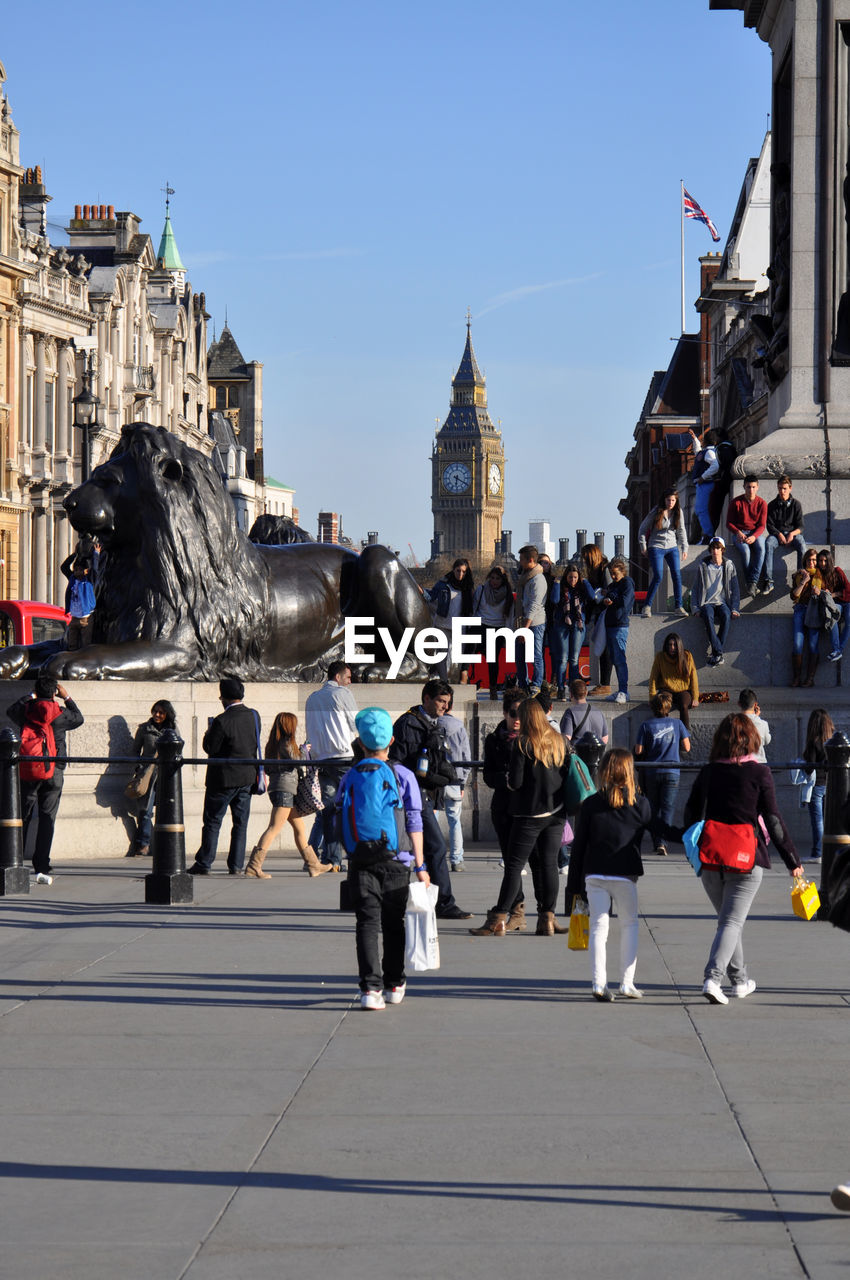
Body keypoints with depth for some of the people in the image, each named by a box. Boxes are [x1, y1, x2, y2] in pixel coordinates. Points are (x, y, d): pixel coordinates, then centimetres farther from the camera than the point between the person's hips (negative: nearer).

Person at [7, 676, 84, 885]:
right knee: (47, 819, 0)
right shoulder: (61, 715, -5)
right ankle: (42, 869, -6)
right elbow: (79, 718, 17)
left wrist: (30, 695, 29)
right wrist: (67, 698, 25)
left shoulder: (26, 711, -2)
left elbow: (11, 711, 22)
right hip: (54, 772, -1)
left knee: (22, 817, 8)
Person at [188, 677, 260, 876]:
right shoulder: (254, 716, 0)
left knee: (212, 822, 4)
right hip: (247, 777, 6)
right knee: (240, 823, 9)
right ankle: (236, 865, 8)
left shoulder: (222, 721, -20)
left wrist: (209, 732, 3)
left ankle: (204, 864, 6)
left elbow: (210, 748, -14)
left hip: (224, 777, -6)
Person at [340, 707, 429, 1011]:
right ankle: (394, 985, 22)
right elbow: (414, 824, -4)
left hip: (360, 861, 0)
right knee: (393, 923, 12)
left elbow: (340, 821, 9)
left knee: (367, 923, -2)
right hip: (395, 860, 0)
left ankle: (371, 987, -14)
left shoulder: (349, 777, 3)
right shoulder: (403, 776, -3)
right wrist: (420, 865, -1)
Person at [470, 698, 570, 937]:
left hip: (529, 814, -5)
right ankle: (547, 918, 9)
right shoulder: (559, 742, 5)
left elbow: (515, 781, -14)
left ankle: (498, 920, -3)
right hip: (556, 812, 5)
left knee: (514, 865, -3)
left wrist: (509, 783, 7)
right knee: (549, 864, 9)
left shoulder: (522, 743, -11)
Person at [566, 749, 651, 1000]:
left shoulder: (590, 804, 0)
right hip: (625, 876, -1)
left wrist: (574, 884, 9)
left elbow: (578, 846, 3)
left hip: (594, 876, 1)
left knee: (598, 926, 3)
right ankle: (626, 982, 10)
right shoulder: (640, 804, -3)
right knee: (629, 924, 14)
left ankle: (598, 982, -9)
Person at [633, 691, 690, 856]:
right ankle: (663, 842, -18)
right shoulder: (677, 724, 0)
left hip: (651, 773, 0)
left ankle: (657, 843, 13)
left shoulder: (646, 725, -3)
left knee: (654, 810, 12)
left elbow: (638, 751, -5)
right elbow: (686, 747, 3)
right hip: (671, 773, 0)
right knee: (667, 809, -3)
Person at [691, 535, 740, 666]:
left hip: (722, 602, 0)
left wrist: (734, 609, -2)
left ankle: (715, 653, -36)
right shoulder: (703, 566, 10)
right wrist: (696, 608, -1)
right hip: (706, 603, 0)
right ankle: (719, 654, -42)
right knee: (708, 616, -36)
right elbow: (696, 589, 11)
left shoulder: (729, 566, 11)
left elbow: (734, 589, 10)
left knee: (727, 616, -35)